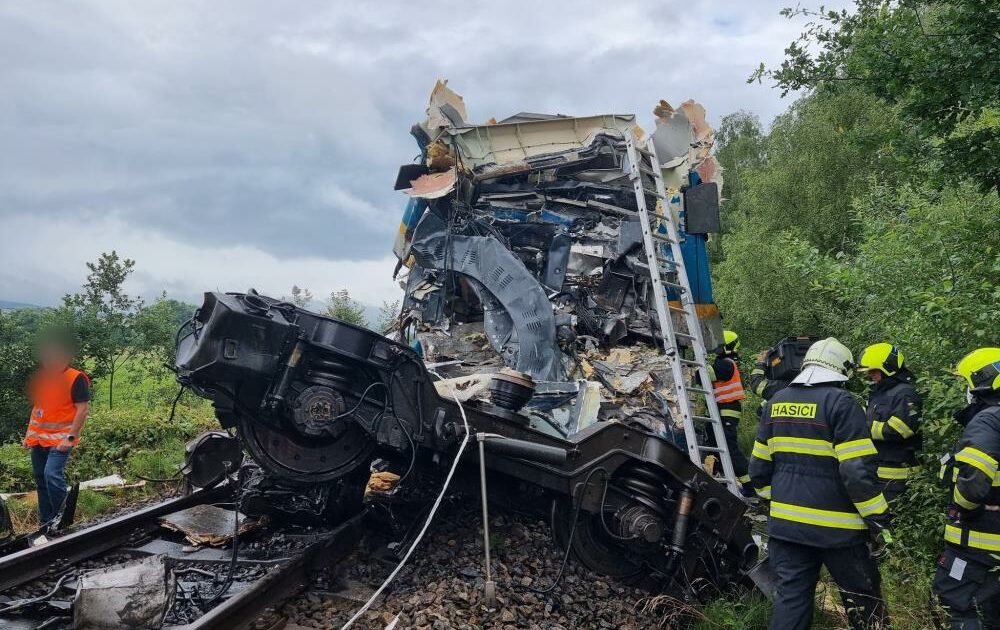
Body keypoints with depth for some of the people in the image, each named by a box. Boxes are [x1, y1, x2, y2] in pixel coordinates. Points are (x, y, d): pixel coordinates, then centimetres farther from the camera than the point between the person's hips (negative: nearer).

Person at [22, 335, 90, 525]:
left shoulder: (76, 378, -12)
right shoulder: (40, 376, 9)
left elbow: (83, 409, -14)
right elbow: (36, 406, 19)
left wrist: (70, 437, -20)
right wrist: (29, 434, 15)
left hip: (61, 438, -7)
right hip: (38, 437, 7)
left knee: (52, 475, -20)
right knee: (40, 479, 12)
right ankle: (45, 521, 23)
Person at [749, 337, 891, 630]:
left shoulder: (777, 402, 7)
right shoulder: (841, 403, -13)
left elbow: (759, 465, 11)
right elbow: (858, 470, -18)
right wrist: (879, 518, -8)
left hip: (784, 522, 5)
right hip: (834, 526, -5)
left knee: (790, 596, 9)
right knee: (863, 595, 12)